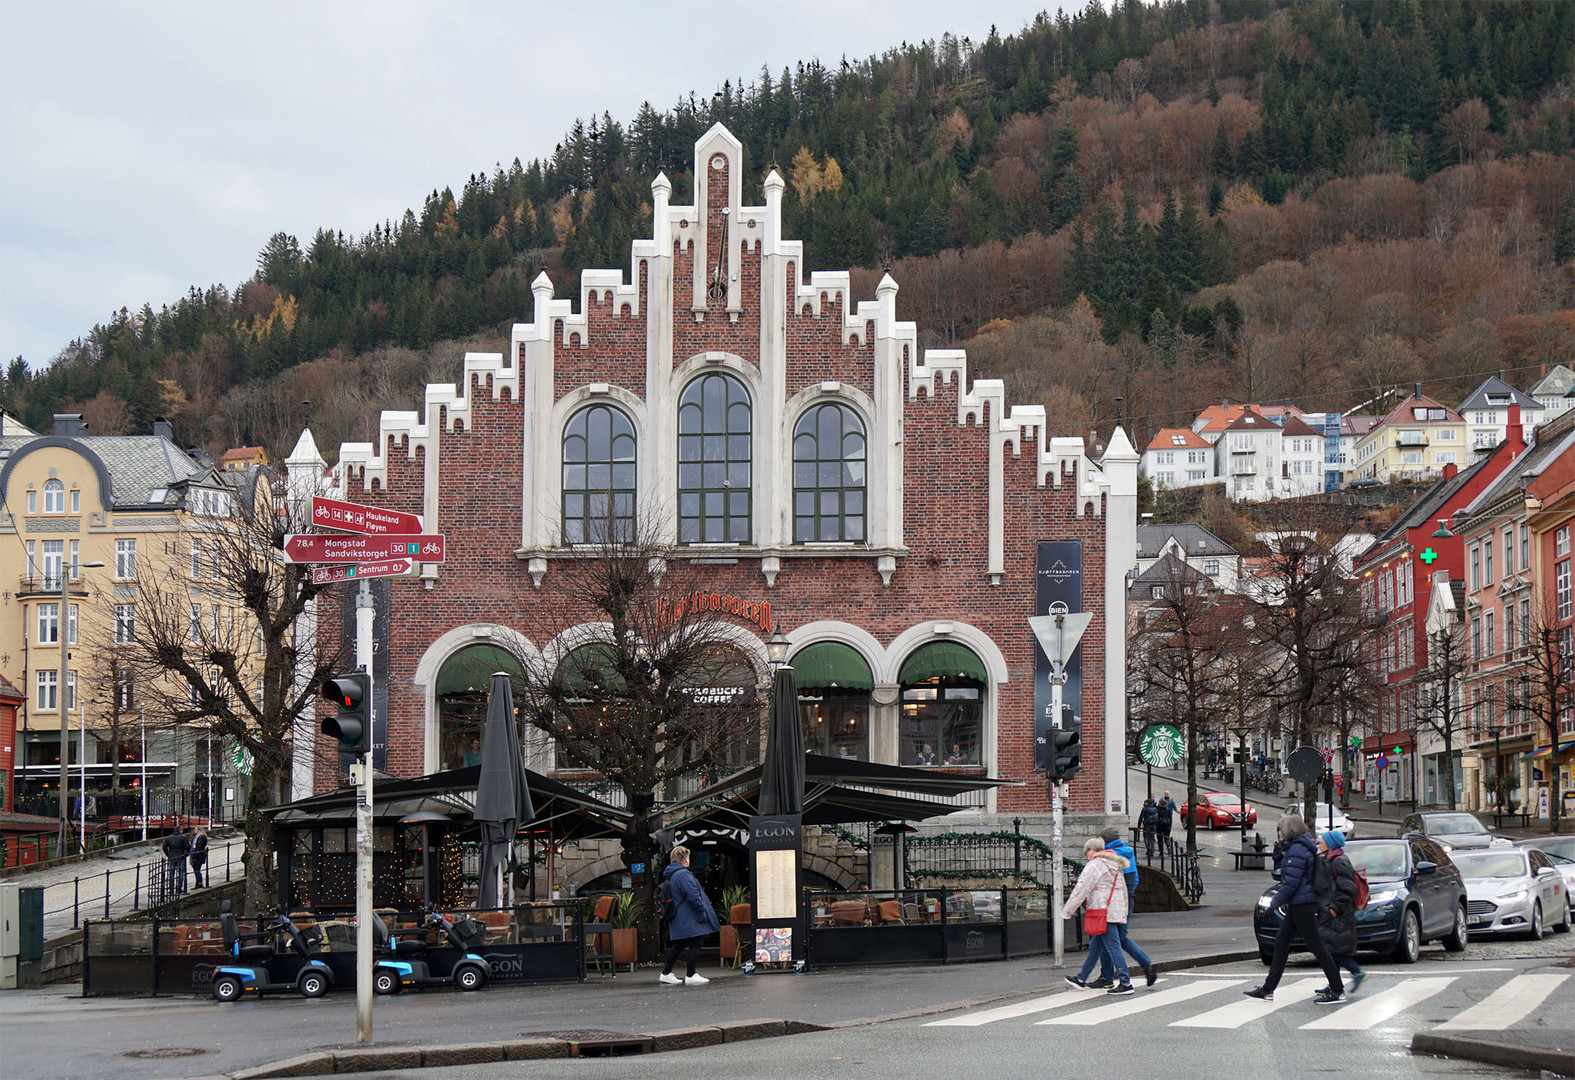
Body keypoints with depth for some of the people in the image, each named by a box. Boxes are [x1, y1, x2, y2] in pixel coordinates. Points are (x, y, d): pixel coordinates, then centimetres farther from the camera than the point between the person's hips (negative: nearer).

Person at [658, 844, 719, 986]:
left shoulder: (670, 875, 16)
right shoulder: (683, 875, -17)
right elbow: (693, 896, -21)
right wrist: (702, 913, -14)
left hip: (678, 920, 10)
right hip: (689, 919, -10)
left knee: (677, 946, 14)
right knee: (694, 945, -4)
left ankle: (666, 973, 17)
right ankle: (690, 976, -3)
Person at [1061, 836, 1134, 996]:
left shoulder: (1094, 866, -10)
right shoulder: (1113, 864, 18)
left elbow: (1081, 890, -10)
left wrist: (1067, 911, -3)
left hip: (1104, 911, -10)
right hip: (1116, 909, 10)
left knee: (1113, 947, -10)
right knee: (1095, 945, 16)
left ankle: (1125, 983, -13)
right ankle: (1081, 979, 25)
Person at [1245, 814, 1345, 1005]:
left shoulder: (1297, 850, -18)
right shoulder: (1301, 847, 13)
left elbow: (1291, 882, -20)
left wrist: (1275, 902, -12)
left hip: (1302, 904, -11)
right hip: (1297, 905, 11)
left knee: (1316, 946, -6)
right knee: (1281, 943, 12)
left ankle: (1338, 992, -1)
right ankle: (1267, 990, 16)